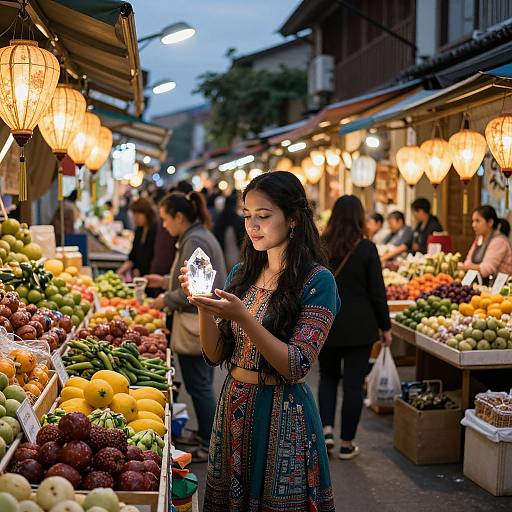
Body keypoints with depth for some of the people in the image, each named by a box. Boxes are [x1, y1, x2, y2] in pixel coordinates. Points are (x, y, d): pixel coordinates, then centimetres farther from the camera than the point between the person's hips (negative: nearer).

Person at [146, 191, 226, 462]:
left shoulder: (194, 242, -18)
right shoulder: (202, 235, 14)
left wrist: (166, 300, -9)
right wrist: (166, 280, 17)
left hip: (196, 324, -10)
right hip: (206, 322, 10)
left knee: (198, 385, -1)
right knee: (202, 384, 18)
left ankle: (209, 446, 8)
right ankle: (204, 434, 30)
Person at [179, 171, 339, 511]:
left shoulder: (317, 281, -12)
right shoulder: (241, 274, 5)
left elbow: (297, 367, -19)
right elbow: (216, 355, 4)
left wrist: (242, 316, -28)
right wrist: (203, 307, -13)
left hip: (283, 415, -6)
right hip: (234, 405, 6)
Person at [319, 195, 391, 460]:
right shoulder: (366, 248, -10)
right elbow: (377, 292, -7)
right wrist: (384, 326, 4)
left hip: (325, 324, 3)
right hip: (359, 326, -2)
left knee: (328, 376, 20)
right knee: (353, 383, 6)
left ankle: (327, 429, 6)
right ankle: (347, 444, 11)